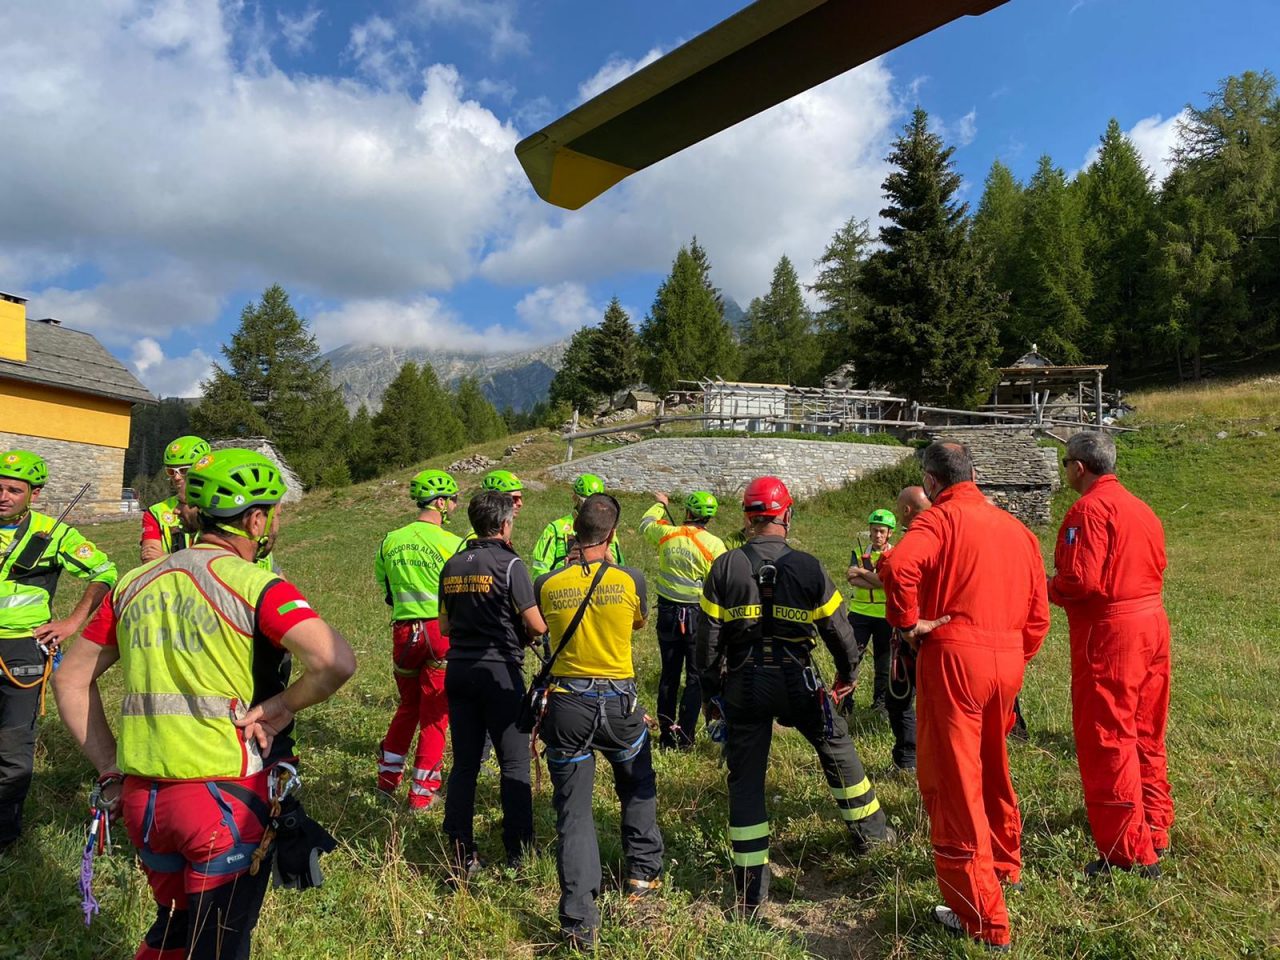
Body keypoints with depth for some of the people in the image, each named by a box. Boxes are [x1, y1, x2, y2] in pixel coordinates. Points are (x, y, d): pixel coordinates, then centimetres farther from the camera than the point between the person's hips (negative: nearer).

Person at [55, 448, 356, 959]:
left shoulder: (135, 583, 5)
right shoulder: (255, 586, -14)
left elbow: (71, 679, 13)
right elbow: (336, 662, -29)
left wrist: (110, 771, 13)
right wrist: (281, 707, -12)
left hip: (141, 797, 6)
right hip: (230, 801, -6)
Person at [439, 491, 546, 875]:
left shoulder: (452, 565, 7)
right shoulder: (509, 564, -11)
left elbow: (444, 625, 14)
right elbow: (537, 626, -12)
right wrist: (522, 638, 8)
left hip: (458, 668, 6)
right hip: (499, 670, -6)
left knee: (464, 763, 11)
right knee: (514, 763, 5)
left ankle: (461, 854, 15)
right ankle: (519, 852, 10)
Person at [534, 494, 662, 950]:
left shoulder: (547, 584, -8)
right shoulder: (630, 580, -10)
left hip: (566, 705, 0)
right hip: (619, 702, 0)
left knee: (573, 812, 9)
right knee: (638, 789, 27)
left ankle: (580, 921, 7)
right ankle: (643, 873, 37)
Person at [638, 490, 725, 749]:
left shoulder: (666, 534, -6)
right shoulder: (714, 544, -15)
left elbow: (645, 524, 17)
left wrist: (659, 504, 35)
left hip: (668, 613, 3)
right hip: (699, 615, -3)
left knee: (669, 674, 14)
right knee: (695, 677, 8)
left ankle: (666, 735, 21)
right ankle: (685, 737, 8)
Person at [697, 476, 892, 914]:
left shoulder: (724, 567, -7)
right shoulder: (807, 566, -8)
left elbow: (708, 636, -4)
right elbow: (837, 628, 0)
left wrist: (710, 691, 9)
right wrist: (846, 671, 19)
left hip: (743, 684, 0)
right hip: (797, 680, 0)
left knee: (745, 779, 9)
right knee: (838, 750, 26)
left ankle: (751, 889, 13)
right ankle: (868, 831, 45)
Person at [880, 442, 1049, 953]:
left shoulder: (940, 517, -7)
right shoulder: (1016, 527, 13)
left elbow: (900, 565, -28)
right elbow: (1038, 613, 15)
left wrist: (909, 622, -15)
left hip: (954, 656, -7)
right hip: (1009, 659, 8)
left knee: (953, 782, 1)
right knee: (991, 767, 27)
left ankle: (980, 915, 7)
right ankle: (1005, 863, 47)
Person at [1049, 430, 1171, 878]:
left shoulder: (1090, 508, -15)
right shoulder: (1140, 508, 13)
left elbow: (1080, 580, -23)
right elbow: (1156, 567, 14)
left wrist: (1049, 589, -3)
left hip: (1109, 631, -9)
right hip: (1153, 622, 9)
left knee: (1106, 742, 0)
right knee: (1145, 736, 20)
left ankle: (1129, 853, 7)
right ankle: (1154, 832, 32)